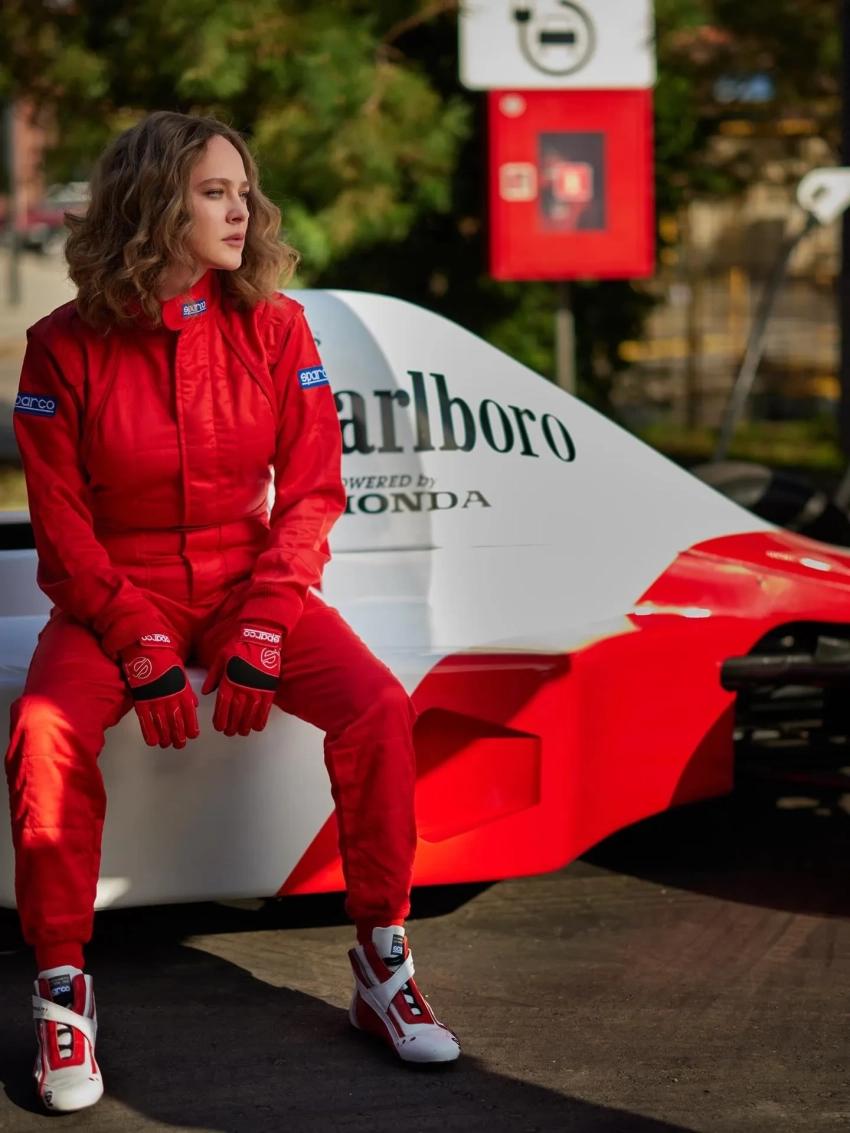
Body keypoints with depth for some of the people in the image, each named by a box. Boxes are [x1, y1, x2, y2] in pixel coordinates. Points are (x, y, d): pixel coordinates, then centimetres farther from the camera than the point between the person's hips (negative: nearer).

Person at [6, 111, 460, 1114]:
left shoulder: (273, 328, -3)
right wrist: (142, 649, -17)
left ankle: (380, 962, -8)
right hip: (114, 592, -1)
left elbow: (311, 492, -1)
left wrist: (260, 635, -14)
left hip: (245, 579, 2)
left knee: (379, 709, -23)